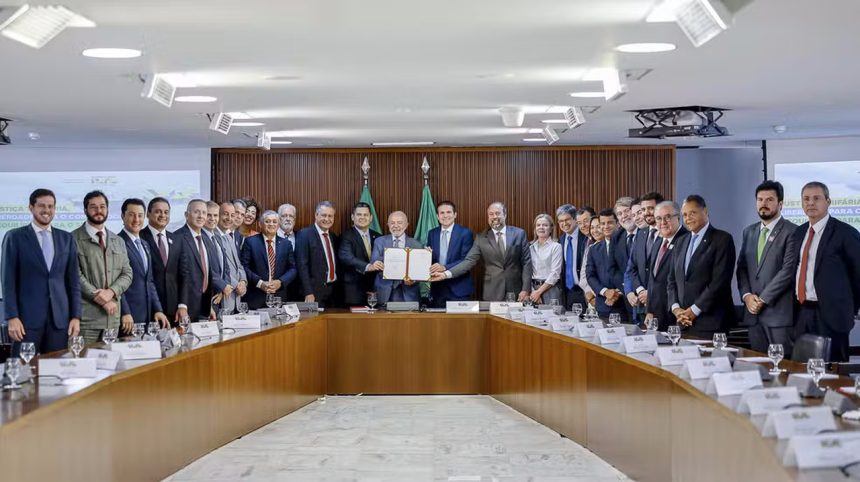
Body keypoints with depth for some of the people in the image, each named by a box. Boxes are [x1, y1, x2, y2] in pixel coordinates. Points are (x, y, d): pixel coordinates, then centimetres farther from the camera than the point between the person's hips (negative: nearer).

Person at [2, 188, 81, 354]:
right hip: (27, 316, -3)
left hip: (60, 317, 3)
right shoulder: (15, 237, 2)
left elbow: (74, 280, 11)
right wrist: (12, 317, -9)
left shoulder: (66, 239, 12)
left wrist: (76, 316, 4)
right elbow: (8, 280, -1)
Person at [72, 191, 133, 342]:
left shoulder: (118, 241, 17)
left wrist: (111, 292, -8)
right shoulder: (74, 239, -1)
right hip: (86, 316, -5)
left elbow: (127, 273, 11)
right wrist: (100, 299, -12)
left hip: (113, 317, 5)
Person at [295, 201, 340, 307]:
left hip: (333, 290, 6)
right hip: (315, 291, -6)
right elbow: (302, 266, -12)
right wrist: (308, 293, -18)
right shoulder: (304, 234, -6)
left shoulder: (334, 237, 15)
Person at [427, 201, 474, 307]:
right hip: (437, 288, 4)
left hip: (458, 288, -4)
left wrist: (445, 267, -22)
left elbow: (467, 260, -10)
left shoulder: (465, 233, -3)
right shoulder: (432, 234, 12)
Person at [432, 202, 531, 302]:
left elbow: (526, 262, 2)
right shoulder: (481, 239, 5)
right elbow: (469, 261, -1)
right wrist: (445, 274, -14)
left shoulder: (519, 234, 4)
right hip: (492, 293, 0)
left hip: (516, 292, 0)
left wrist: (525, 290, -6)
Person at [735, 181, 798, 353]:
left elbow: (788, 270, -12)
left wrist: (762, 299, -11)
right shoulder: (749, 232, 17)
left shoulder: (791, 232, -4)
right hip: (753, 313, 6)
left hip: (779, 313, -6)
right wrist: (747, 296, -1)